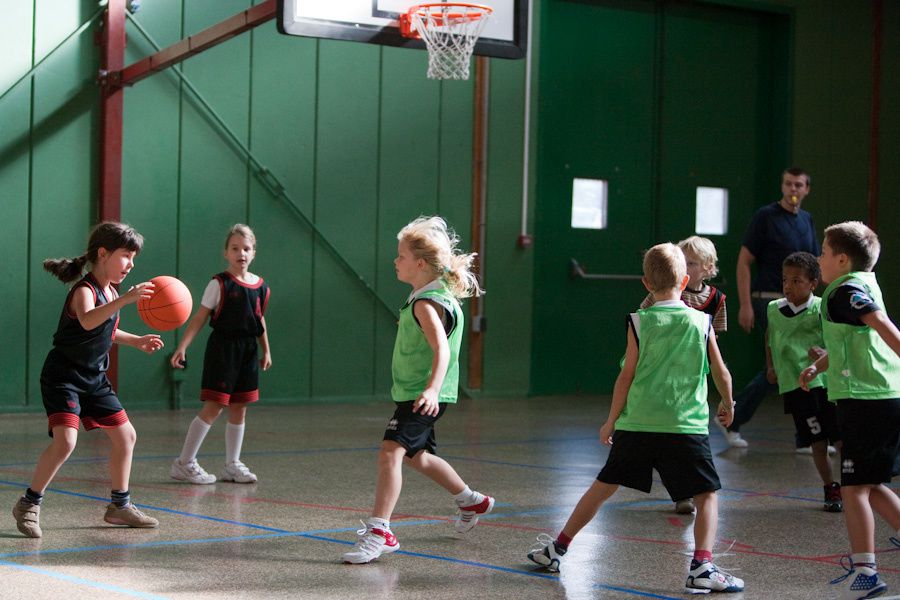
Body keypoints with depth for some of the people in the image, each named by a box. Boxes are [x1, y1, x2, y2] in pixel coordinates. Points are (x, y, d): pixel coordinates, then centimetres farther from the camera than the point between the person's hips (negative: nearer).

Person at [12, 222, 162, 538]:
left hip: (94, 378, 9)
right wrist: (125, 299, -55)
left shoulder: (110, 293, 8)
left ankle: (120, 505, 27)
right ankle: (29, 504, -8)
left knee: (125, 436, 12)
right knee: (65, 440, -25)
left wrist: (136, 341, 20)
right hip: (63, 377, -9)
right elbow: (87, 321, -45)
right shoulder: (84, 291, -20)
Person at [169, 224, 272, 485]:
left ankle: (232, 465, 20)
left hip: (248, 352, 6)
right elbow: (200, 318, -9)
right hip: (222, 349, -6)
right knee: (214, 407, -8)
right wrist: (182, 347, -17)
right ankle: (184, 463, 0)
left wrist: (266, 351, 23)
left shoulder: (260, 287, 6)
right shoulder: (220, 284, -9)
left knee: (239, 408, 10)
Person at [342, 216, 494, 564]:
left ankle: (379, 531, -28)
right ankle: (471, 501, 46)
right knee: (416, 456, 26)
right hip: (413, 392, 11)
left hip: (420, 396, -11)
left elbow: (442, 348, -35)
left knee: (391, 450, -23)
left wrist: (432, 389, -49)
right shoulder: (438, 295, 10)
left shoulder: (426, 304, -22)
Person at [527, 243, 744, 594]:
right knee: (707, 496, 7)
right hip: (687, 428, -1)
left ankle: (557, 549, 23)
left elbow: (627, 376, -1)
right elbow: (721, 373, 10)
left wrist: (611, 421, 10)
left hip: (636, 424, 1)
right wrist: (728, 406, 29)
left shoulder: (639, 322, -1)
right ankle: (702, 567, -11)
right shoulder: (702, 322, 2)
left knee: (604, 486, 14)